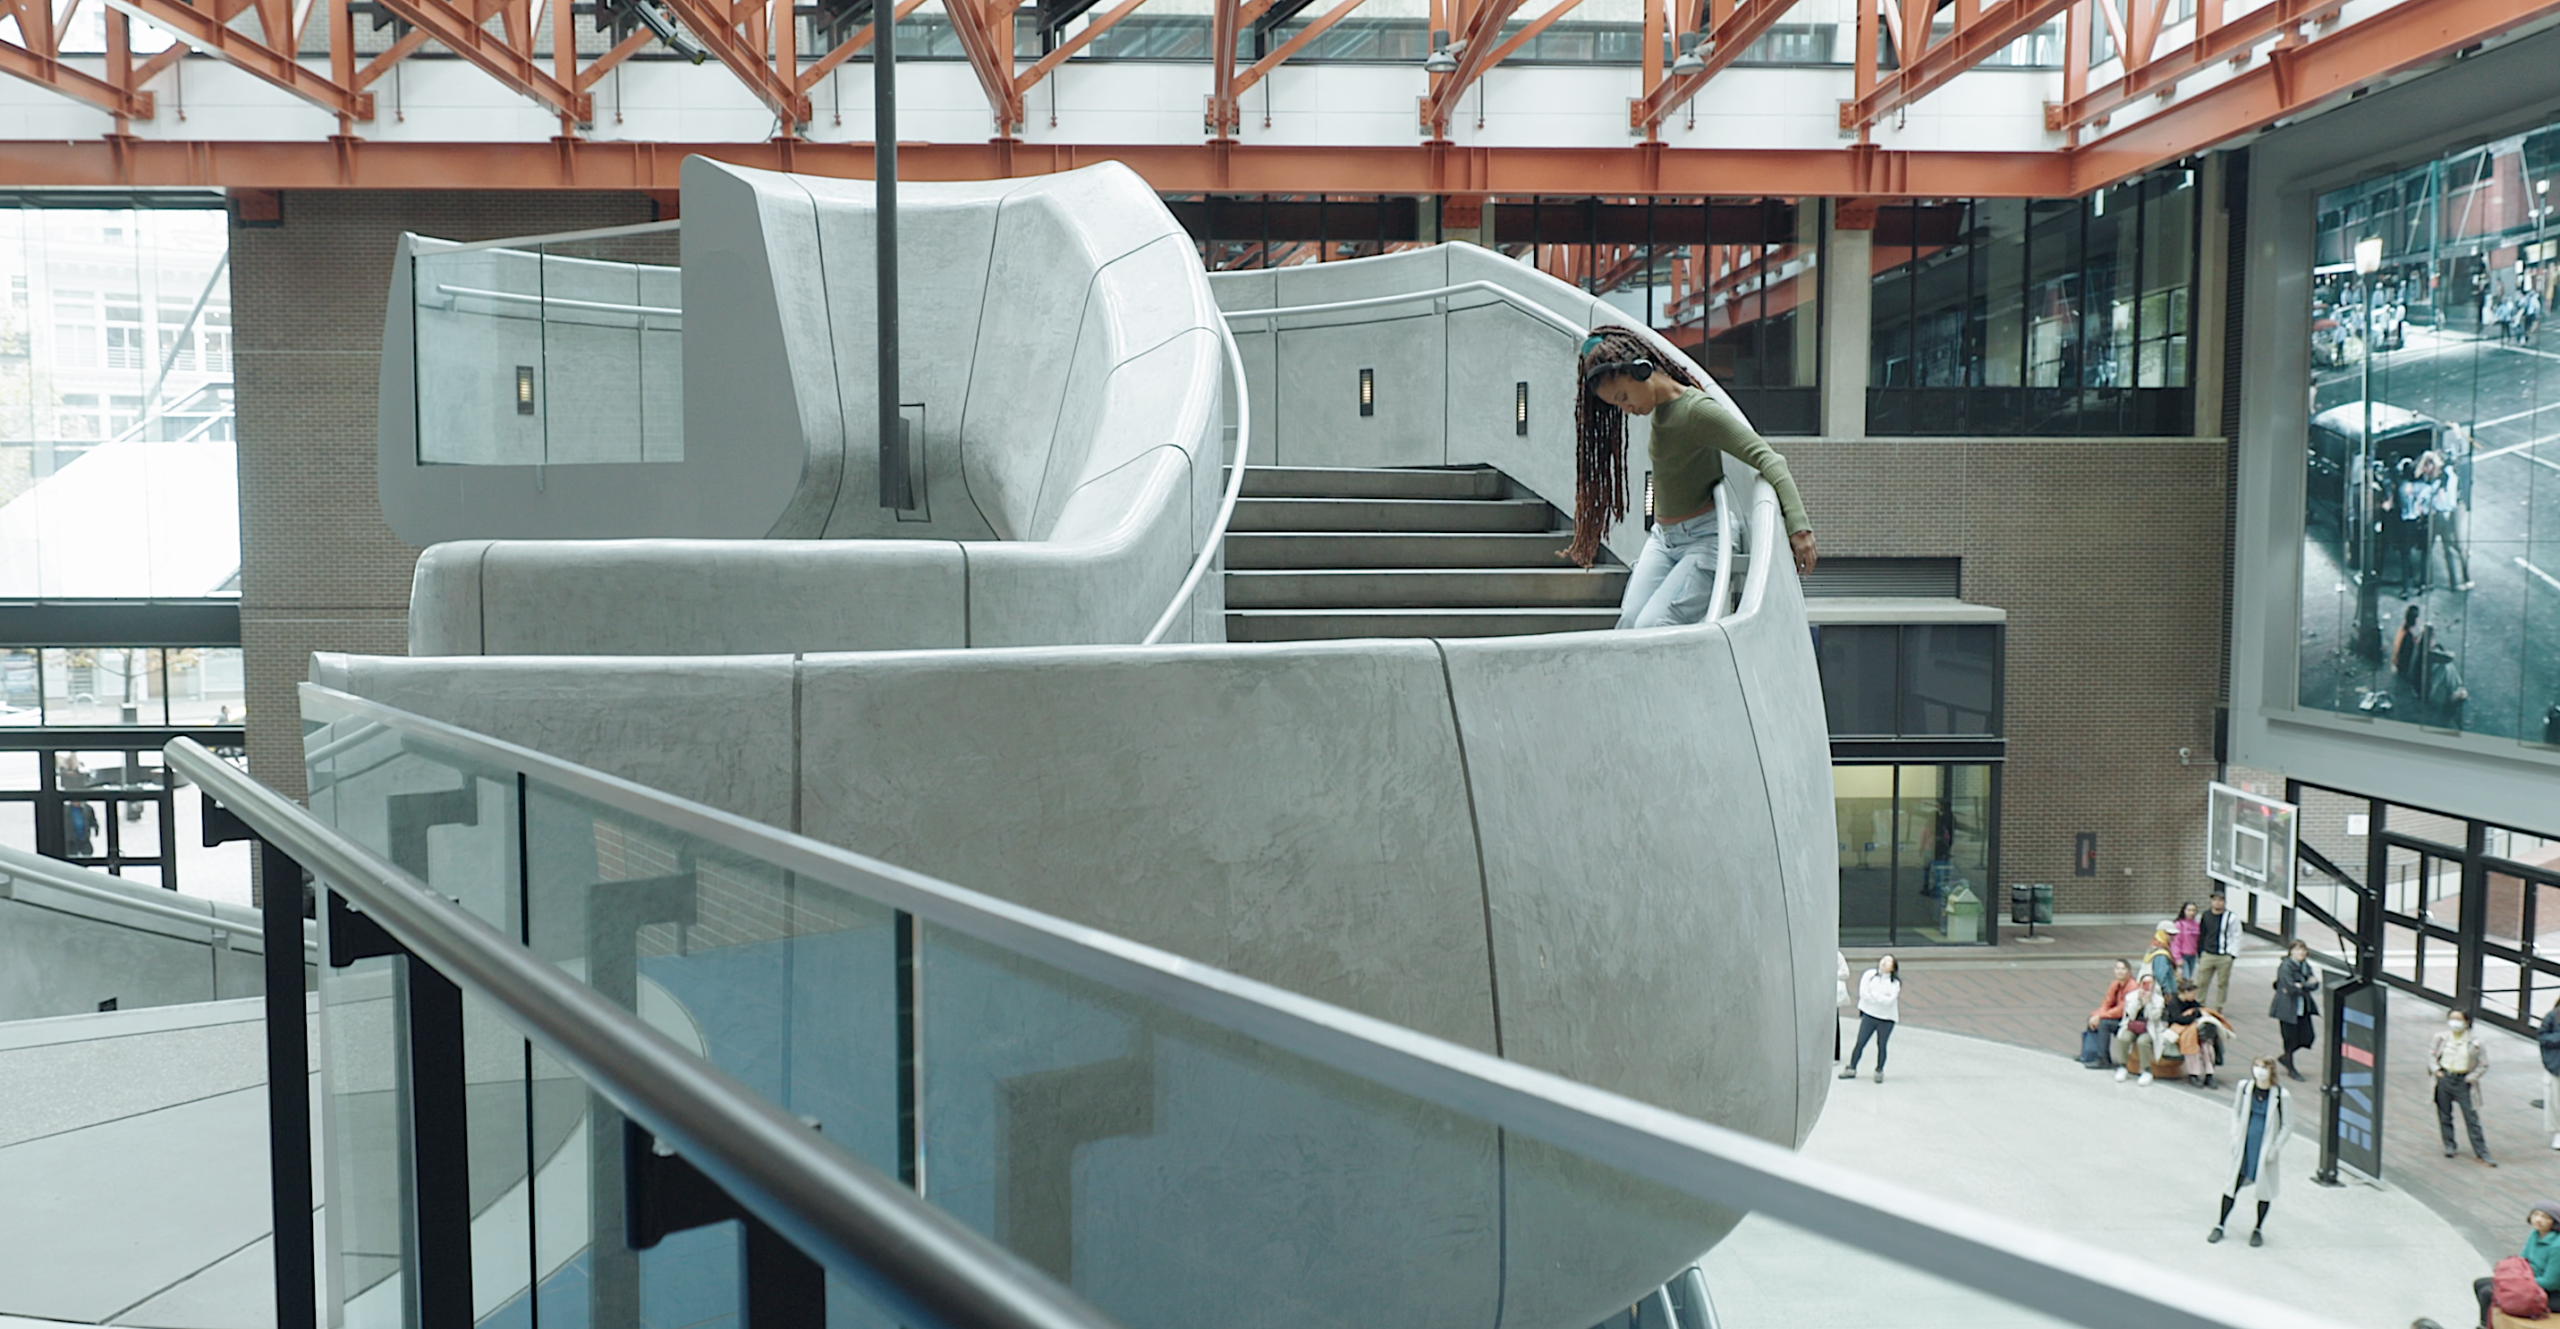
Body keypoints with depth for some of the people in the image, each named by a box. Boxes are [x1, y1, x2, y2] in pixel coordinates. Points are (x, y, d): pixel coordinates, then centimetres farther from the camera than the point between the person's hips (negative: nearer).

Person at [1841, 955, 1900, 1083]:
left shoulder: (1895, 982, -3)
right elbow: (1863, 993, -9)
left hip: (1887, 1018, -1)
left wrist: (1875, 995, -17)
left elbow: (1890, 1000, -15)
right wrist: (1882, 999, -12)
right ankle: (1851, 1069, 12)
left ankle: (1879, 1071, 20)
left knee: (1882, 1046, 5)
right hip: (1869, 1015, 1)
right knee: (1860, 1043, 2)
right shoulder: (1869, 975, 0)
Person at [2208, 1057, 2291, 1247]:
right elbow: (2236, 1110, 9)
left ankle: (2258, 1229, 30)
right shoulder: (2245, 1087, -6)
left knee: (2264, 1188, 10)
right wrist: (2234, 1134, 1)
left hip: (2266, 1149, -2)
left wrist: (2275, 1148, -10)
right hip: (2244, 1146, 2)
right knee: (2234, 1184, 9)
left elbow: (2287, 1126, -6)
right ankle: (2220, 1225, 21)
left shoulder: (2282, 1096, -15)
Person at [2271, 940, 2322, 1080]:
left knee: (2307, 1037, 6)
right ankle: (2291, 1068, 18)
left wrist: (2300, 986, -17)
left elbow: (2315, 985, -1)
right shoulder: (2285, 967, -14)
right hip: (2287, 1009, -7)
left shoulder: (2306, 966, 8)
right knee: (2291, 1038, 1)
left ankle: (2285, 1058, 28)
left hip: (2303, 1008, 7)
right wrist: (2308, 985, -10)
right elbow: (2291, 988, -22)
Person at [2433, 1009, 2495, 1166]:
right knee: (2444, 1115, 10)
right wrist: (2436, 1069, -3)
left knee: (2471, 1117, -2)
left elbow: (2483, 1065, 2)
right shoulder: (2441, 1037, 0)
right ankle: (2449, 1145, 25)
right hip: (2444, 1078, 2)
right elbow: (2431, 1054, 9)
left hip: (2463, 1082, -2)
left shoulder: (2474, 1043, -6)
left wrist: (2472, 1077, -8)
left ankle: (2482, 1153, 4)